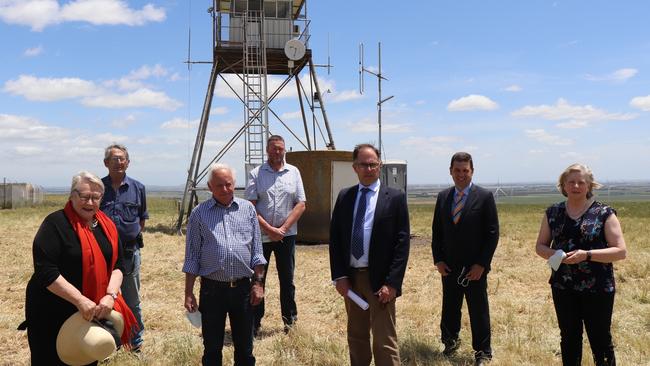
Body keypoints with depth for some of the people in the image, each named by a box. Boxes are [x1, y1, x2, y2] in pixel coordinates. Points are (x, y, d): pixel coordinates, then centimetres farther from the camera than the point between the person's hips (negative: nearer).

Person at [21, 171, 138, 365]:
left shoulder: (106, 225, 5)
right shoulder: (56, 224, -13)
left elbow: (117, 264, 4)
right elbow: (45, 272, -20)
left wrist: (110, 295, -14)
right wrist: (80, 300, -25)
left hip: (93, 312, 6)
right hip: (52, 314, -5)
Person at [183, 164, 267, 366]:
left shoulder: (248, 209, 5)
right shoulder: (199, 213, 2)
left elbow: (256, 251, 7)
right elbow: (192, 257, 3)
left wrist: (258, 283, 2)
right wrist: (188, 293, 0)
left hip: (243, 288, 1)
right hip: (212, 289, -1)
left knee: (245, 347, 12)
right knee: (212, 348, 10)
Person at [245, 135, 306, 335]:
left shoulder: (293, 172, 5)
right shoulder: (256, 174, 1)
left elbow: (301, 204, 1)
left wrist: (283, 228, -9)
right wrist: (269, 229, -13)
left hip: (286, 235, 1)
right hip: (260, 235, -1)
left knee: (287, 279, 9)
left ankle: (290, 319, 21)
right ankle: (254, 322, 15)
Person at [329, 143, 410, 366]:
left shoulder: (395, 197, -3)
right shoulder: (344, 197, 7)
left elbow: (402, 242, -7)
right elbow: (334, 238, 7)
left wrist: (392, 282, -13)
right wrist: (339, 276, -1)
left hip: (380, 280, -4)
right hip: (350, 277, 4)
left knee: (385, 341, -3)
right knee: (356, 336, 16)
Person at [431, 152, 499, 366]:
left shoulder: (485, 197, -6)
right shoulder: (443, 197, 7)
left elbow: (492, 234, -7)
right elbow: (436, 231, 11)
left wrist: (481, 264, -12)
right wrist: (438, 259, 1)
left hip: (475, 268, -3)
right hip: (449, 267, 4)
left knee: (478, 311, 6)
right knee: (449, 308, 14)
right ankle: (450, 343, 32)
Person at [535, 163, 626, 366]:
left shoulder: (604, 213, -5)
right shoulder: (553, 213, 5)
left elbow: (620, 251, -9)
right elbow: (540, 246, 11)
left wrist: (587, 254, -22)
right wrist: (553, 254, -11)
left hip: (597, 288, -3)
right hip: (563, 287, 3)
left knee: (600, 341, 3)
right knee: (569, 340, 14)